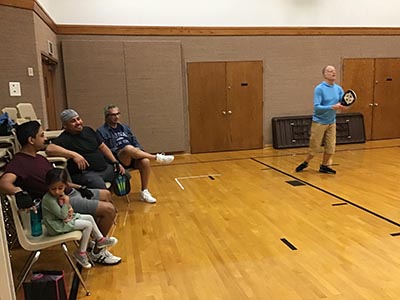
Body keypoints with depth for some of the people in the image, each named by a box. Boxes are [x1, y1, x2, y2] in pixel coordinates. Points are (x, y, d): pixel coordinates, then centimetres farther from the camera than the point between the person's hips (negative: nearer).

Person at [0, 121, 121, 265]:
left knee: (106, 195, 25)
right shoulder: (19, 162, -18)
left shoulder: (39, 157, 11)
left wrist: (78, 187, 6)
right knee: (109, 209, -17)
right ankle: (98, 252, 2)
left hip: (70, 192, 10)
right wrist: (19, 192, -56)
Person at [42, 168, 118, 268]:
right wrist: (66, 202, -20)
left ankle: (100, 240, 25)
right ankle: (81, 253, 0)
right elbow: (62, 215, -27)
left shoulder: (60, 194, -2)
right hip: (58, 226, -9)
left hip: (66, 218, 9)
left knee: (89, 218, 10)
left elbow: (66, 208, 13)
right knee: (88, 225, -13)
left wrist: (70, 209, -8)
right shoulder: (48, 199, -29)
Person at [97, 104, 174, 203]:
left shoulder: (124, 128, 20)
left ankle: (144, 192, -11)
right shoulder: (101, 131, 3)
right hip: (117, 160, -5)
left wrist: (139, 151, 0)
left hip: (131, 158, 5)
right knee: (128, 148, -36)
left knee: (145, 161, -27)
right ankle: (157, 157, -20)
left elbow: (135, 143, 20)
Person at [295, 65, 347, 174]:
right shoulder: (319, 89, -14)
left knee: (330, 147, 6)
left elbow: (344, 103, 3)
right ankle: (305, 163, 25)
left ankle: (324, 166, 24)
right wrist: (332, 107, -31)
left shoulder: (338, 89, 4)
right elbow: (317, 107, -21)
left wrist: (342, 106, -21)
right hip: (319, 122, -5)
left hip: (331, 122, 5)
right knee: (315, 147, 2)